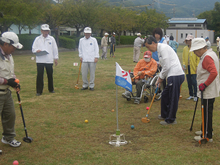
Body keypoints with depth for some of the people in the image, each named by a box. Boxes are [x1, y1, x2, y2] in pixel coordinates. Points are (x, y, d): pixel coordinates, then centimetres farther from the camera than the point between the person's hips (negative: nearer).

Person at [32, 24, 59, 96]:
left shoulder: (51, 39, 8)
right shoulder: (37, 39, 6)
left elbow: (55, 49, 11)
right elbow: (33, 49, 5)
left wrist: (56, 58, 7)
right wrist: (37, 51, -17)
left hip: (49, 60, 1)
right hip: (40, 60, -1)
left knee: (50, 75, 9)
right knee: (39, 75, -4)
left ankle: (51, 89, 24)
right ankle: (39, 91, 1)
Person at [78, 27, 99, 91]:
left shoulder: (93, 40, 3)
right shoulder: (81, 40, 9)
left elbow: (96, 49, 2)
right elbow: (80, 49, 16)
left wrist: (96, 57, -4)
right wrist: (80, 56, 7)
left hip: (92, 60, -1)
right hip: (84, 60, 2)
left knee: (92, 73, 2)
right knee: (84, 73, 0)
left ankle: (91, 85, 13)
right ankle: (85, 85, 15)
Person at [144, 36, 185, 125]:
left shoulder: (163, 48, -13)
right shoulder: (160, 50, 20)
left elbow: (167, 66, -16)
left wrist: (161, 77, -3)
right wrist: (159, 79, 18)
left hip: (175, 76, -10)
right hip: (172, 75, 10)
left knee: (173, 98, -1)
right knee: (165, 95, 19)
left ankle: (170, 119, 8)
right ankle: (165, 115, 33)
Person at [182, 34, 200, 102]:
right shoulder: (185, 48, 8)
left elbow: (198, 59, -6)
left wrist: (197, 66, -11)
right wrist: (184, 64, 1)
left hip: (193, 68, -5)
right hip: (187, 68, 5)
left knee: (194, 82, -4)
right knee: (189, 82, 11)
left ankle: (195, 96, 6)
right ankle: (191, 95, 22)